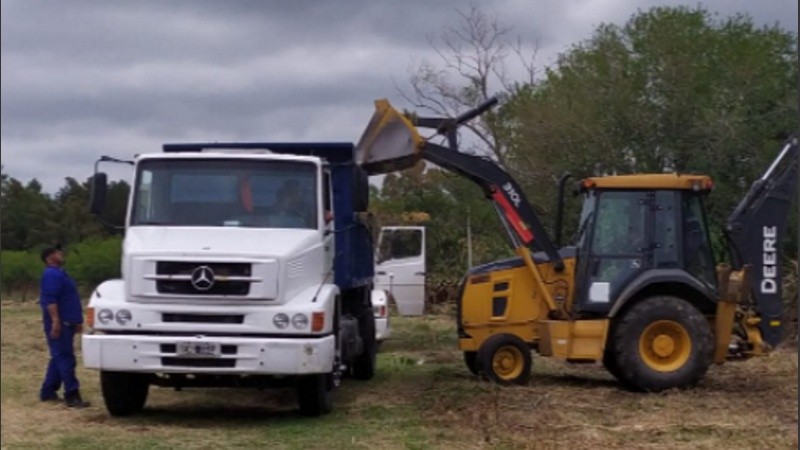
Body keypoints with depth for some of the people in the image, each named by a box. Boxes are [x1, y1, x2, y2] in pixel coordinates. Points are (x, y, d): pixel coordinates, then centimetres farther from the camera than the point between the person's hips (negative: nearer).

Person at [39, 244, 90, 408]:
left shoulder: (59, 273, 22)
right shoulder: (51, 274, -12)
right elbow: (50, 300, -22)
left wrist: (77, 321, 27)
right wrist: (55, 321, -30)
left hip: (66, 323, 11)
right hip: (59, 325, -11)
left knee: (59, 358, 15)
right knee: (65, 358, -13)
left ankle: (48, 392, 21)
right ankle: (72, 395, -16)